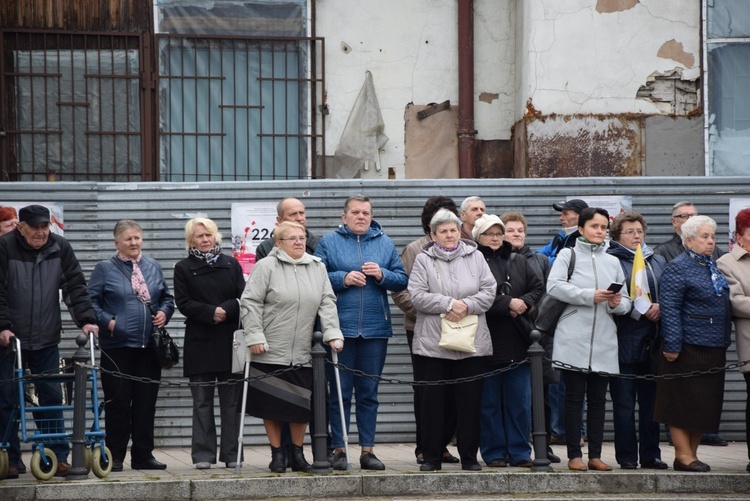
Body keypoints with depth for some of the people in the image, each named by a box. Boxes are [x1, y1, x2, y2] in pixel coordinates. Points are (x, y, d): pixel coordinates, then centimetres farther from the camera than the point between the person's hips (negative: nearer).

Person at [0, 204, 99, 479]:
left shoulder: (60, 248, 2)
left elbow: (75, 286, 0)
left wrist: (86, 319, -11)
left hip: (46, 342, 2)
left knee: (51, 398, 1)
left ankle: (58, 456, 6)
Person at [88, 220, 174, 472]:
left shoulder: (153, 267, 13)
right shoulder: (105, 269, 1)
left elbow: (167, 297, 21)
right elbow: (90, 302, 0)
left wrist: (164, 313, 2)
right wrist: (107, 321, -13)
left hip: (149, 346, 4)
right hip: (117, 346, -4)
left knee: (146, 402, 6)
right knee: (118, 402, -1)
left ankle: (143, 455, 13)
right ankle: (115, 457, 7)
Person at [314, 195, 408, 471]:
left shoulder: (385, 243, 11)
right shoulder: (329, 242, 4)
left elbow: (402, 280, 9)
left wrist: (382, 275, -9)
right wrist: (343, 279, -13)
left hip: (375, 329, 2)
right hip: (339, 328, -2)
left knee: (369, 392, 7)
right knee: (339, 393, 1)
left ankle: (367, 450, 12)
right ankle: (339, 450, 8)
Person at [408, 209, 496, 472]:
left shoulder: (475, 257, 10)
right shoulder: (423, 260, 4)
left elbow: (489, 291, 3)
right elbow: (417, 296, -7)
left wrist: (467, 306, -13)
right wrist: (448, 304, -15)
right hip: (432, 343, -1)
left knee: (470, 401, 4)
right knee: (432, 400, 1)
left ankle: (469, 457, 13)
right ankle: (432, 457, 10)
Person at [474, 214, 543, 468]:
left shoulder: (518, 261, 15)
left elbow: (538, 287, 11)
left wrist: (524, 303, -7)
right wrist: (508, 304, -16)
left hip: (517, 342, 5)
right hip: (487, 341, -5)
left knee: (520, 400, 6)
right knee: (489, 401, 3)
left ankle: (520, 451, 13)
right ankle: (494, 452, 11)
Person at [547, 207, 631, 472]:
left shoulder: (612, 261, 18)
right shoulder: (568, 255, 5)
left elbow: (626, 301, 16)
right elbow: (554, 286, -11)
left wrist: (617, 304, -8)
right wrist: (590, 296, -14)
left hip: (604, 341, 4)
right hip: (574, 338, -4)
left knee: (598, 398, 6)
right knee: (574, 397, -1)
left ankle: (595, 454, 10)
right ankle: (574, 454, 3)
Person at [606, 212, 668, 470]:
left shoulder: (657, 261, 16)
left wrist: (660, 308, -5)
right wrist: (639, 311, -16)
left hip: (652, 341, 5)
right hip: (624, 340, -5)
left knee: (651, 400, 8)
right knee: (624, 402, -1)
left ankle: (650, 455, 15)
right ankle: (627, 456, 5)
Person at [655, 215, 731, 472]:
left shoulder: (713, 267, 17)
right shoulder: (678, 267, -8)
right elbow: (670, 309, -14)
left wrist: (724, 341, 20)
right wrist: (672, 345, -19)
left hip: (713, 349, 8)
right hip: (688, 348, -8)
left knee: (706, 403, 9)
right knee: (684, 401, -3)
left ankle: (691, 453, 16)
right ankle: (683, 454, 1)